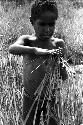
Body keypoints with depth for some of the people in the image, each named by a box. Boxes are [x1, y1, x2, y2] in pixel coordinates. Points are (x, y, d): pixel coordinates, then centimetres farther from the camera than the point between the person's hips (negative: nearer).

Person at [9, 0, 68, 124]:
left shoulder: (58, 44, -10)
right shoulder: (27, 40, -10)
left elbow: (64, 77, -9)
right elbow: (12, 49, -33)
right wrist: (35, 50, -49)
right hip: (30, 99, 0)